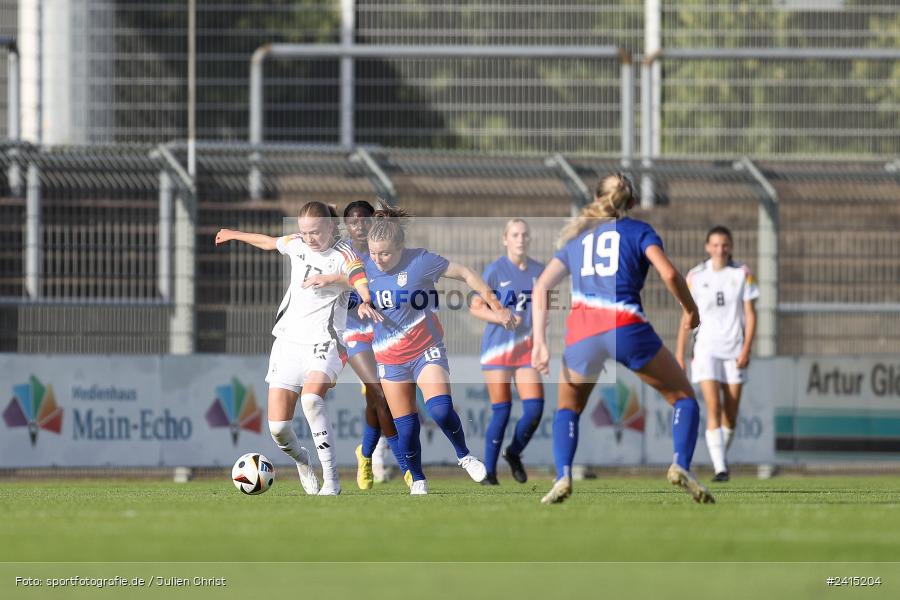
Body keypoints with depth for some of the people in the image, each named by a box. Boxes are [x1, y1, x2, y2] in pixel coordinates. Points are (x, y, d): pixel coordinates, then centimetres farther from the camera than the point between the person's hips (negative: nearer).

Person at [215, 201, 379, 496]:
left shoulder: (343, 255, -9)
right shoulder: (297, 244, 7)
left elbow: (363, 284, -27)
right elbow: (268, 241, 28)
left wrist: (366, 303, -50)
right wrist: (234, 235, 43)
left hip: (323, 343, -5)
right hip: (288, 340, 5)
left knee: (311, 398, -34)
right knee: (278, 426, -5)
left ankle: (331, 479, -27)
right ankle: (301, 461, 30)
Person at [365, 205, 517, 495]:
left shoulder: (420, 261, -17)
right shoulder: (366, 267, -7)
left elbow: (465, 274, -7)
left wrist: (497, 308, -5)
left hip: (426, 351, -3)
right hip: (390, 359, 3)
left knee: (440, 410, -23)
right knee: (405, 428, 3)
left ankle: (464, 456, 3)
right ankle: (418, 482, 23)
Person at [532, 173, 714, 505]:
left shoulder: (577, 236, 24)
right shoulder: (638, 230, 14)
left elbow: (541, 287, 15)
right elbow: (669, 274, -3)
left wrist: (540, 342, 11)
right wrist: (691, 309, 13)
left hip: (581, 331, 3)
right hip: (626, 327, -3)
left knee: (568, 408, 25)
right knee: (683, 397, 12)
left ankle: (563, 476, 0)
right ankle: (681, 465, -12)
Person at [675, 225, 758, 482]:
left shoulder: (742, 274, 2)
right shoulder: (695, 276, 1)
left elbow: (750, 314, 1)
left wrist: (746, 349, -10)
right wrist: (679, 353, 4)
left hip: (734, 351, 1)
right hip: (706, 349, -1)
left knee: (731, 413, 5)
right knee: (713, 409, -15)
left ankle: (721, 458, 27)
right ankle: (720, 468, -19)